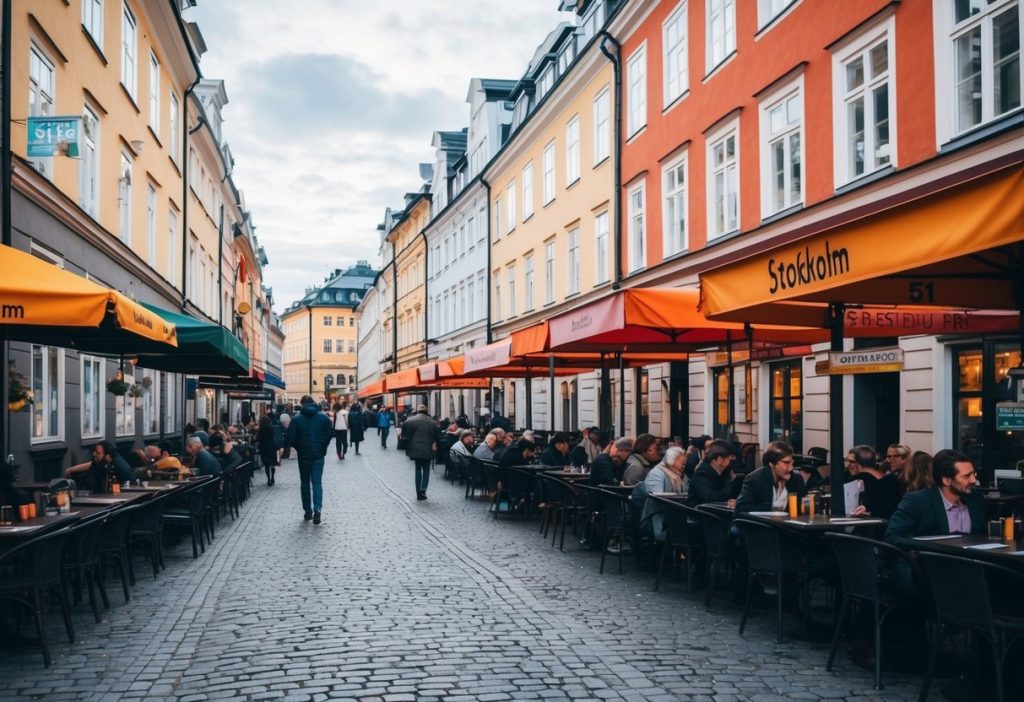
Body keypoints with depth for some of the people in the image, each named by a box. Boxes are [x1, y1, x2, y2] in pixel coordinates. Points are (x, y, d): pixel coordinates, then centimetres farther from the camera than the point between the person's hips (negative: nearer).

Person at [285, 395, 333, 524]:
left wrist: (299, 448, 8)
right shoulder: (324, 417, -2)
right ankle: (317, 508, -18)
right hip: (319, 455, 1)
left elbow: (291, 438, -9)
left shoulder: (296, 419, -6)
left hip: (303, 455, 0)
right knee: (317, 482, 2)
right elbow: (330, 434, -2)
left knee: (305, 483, 13)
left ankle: (307, 512, 15)